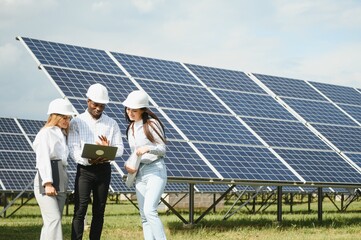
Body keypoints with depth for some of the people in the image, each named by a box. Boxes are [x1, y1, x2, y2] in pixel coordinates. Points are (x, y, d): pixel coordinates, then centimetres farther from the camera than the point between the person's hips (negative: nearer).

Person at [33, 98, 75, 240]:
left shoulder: (63, 135, 19)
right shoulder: (45, 133, -4)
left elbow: (63, 158, 12)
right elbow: (43, 159, -13)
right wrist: (48, 183, -20)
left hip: (61, 180, 8)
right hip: (46, 181, -8)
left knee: (55, 220, 6)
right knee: (53, 219, -15)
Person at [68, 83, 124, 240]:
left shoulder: (111, 124, 10)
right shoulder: (77, 123, 1)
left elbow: (120, 149, 7)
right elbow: (73, 150, -8)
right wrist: (88, 160, -27)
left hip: (104, 169, 3)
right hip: (85, 169, -3)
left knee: (99, 211, 7)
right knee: (80, 211, -9)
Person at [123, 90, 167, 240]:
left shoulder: (152, 124, -8)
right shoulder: (131, 128, 13)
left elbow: (162, 149, -7)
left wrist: (148, 148, -25)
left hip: (155, 171, -7)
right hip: (139, 173, 7)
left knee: (150, 211, -21)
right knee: (144, 216, 5)